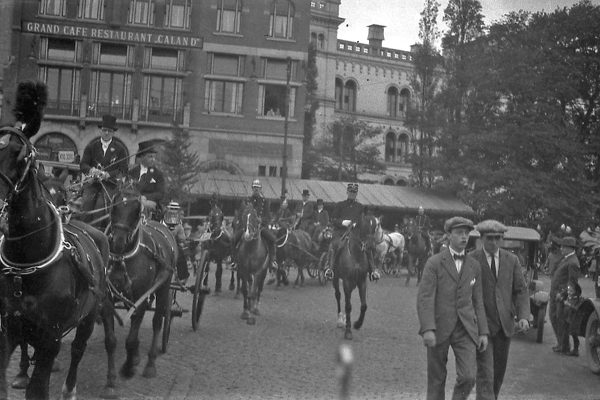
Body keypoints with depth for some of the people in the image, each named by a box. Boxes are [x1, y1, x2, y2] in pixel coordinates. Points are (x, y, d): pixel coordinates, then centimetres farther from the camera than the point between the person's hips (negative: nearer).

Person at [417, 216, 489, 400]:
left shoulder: (474, 265, 10)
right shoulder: (434, 263, -4)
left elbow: (477, 301, 13)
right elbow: (424, 297, -12)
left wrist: (483, 332, 7)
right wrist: (427, 329, -23)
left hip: (466, 329, 3)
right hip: (439, 328, -3)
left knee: (468, 376, -10)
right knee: (436, 379, 6)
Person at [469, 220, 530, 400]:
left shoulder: (512, 260, 4)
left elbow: (521, 290, 4)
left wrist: (523, 316, -10)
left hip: (505, 324, 4)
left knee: (499, 372, 14)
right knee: (485, 373, -10)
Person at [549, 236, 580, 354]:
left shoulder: (573, 262, -18)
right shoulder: (565, 258, 13)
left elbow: (572, 281, -20)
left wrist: (562, 293, -21)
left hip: (562, 295, -10)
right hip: (554, 293, 10)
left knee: (561, 321, 0)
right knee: (553, 317, 16)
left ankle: (564, 347, 11)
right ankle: (560, 342, 28)